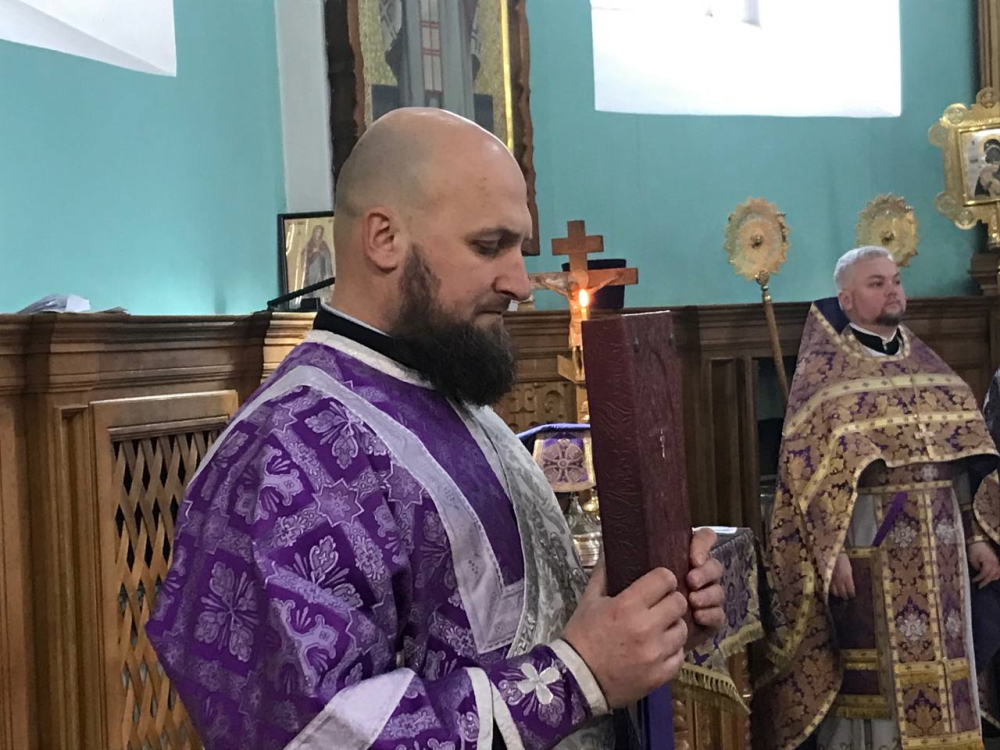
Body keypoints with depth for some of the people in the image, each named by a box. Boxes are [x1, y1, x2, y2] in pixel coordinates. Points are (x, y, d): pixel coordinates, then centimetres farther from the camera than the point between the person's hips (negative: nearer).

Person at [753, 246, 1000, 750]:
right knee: (872, 677, -1)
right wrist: (831, 551, -17)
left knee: (937, 668, 9)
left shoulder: (926, 364, 14)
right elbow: (809, 469, -10)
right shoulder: (822, 372, -3)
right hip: (868, 544, -5)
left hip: (937, 545, 5)